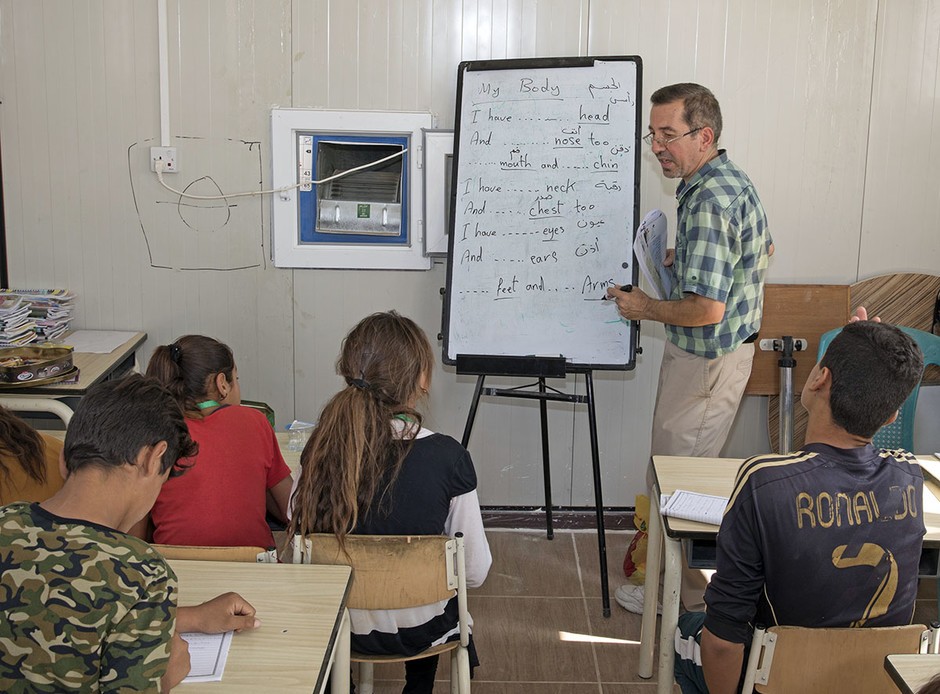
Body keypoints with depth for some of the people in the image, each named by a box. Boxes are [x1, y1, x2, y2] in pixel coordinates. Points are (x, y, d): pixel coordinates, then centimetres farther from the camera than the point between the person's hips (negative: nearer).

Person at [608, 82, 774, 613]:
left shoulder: (708, 202, -27)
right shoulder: (733, 178, 6)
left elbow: (706, 309, -32)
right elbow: (765, 249, 24)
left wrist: (645, 308, -16)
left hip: (707, 358, -11)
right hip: (733, 346, 11)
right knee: (694, 466, 21)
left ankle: (683, 588, 19)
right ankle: (695, 572, 35)